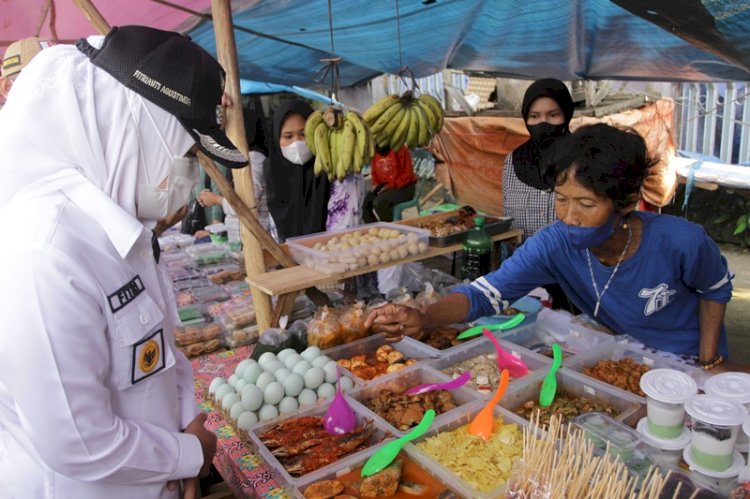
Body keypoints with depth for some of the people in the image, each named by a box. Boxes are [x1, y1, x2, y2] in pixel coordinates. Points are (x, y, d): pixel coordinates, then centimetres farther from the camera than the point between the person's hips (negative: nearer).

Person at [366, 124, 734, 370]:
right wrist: (423, 317, -49)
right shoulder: (555, 245, -25)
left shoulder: (680, 243, -27)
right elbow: (488, 292, -32)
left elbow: (717, 288, -5)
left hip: (686, 361, -2)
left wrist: (708, 364, -8)